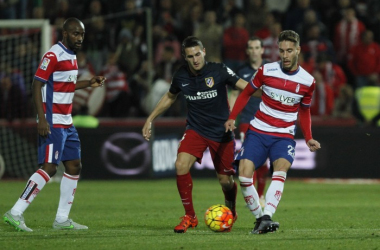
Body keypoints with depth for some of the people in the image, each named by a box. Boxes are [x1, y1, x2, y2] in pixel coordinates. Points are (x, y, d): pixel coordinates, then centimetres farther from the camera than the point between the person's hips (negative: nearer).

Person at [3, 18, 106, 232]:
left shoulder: (72, 57, 15)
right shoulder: (53, 55, -14)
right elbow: (37, 85, -18)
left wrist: (89, 84, 16)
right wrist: (42, 119, -24)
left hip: (67, 123, 10)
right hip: (52, 123, -10)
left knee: (74, 167, 8)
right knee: (49, 167, -14)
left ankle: (62, 219, 14)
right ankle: (16, 213, -11)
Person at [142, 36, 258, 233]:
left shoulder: (218, 71, -13)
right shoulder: (181, 76, -3)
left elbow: (244, 86, -13)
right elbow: (170, 97, 17)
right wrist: (150, 119, 18)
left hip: (222, 133, -2)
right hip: (195, 130, 2)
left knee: (225, 181, 2)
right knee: (181, 165, -22)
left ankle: (231, 212, 38)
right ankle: (189, 217, -7)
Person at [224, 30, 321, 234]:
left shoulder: (307, 81, 0)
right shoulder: (266, 71, -4)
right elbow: (246, 93, 11)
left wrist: (308, 139, 5)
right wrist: (232, 118, 0)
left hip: (284, 136, 0)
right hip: (258, 131, 0)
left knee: (281, 168, -29)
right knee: (244, 173, -16)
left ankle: (267, 217, -39)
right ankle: (259, 217, 0)